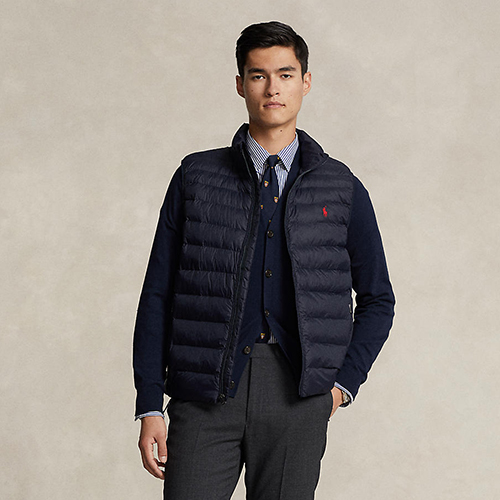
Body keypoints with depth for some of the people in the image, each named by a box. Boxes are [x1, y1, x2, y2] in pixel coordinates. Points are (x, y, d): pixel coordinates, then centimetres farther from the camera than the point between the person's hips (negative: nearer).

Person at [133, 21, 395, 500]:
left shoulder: (342, 189, 10)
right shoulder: (195, 178, 8)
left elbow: (377, 301, 17)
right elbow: (158, 295, 7)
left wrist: (343, 383, 4)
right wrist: (149, 406, 1)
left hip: (299, 397, 1)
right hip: (206, 392, 0)